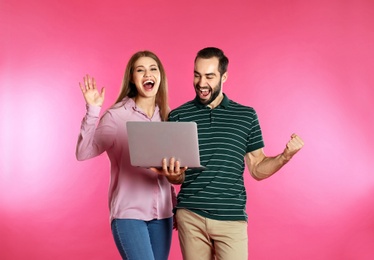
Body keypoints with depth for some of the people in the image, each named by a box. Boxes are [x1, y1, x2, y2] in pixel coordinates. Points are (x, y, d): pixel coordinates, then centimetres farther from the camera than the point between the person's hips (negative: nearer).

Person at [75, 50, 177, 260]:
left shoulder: (167, 116, 6)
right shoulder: (116, 115, -9)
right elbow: (84, 153, -19)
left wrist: (175, 206, 11)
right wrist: (93, 111, -27)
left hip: (161, 213, 5)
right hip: (129, 213, -5)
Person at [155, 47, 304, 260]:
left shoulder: (246, 115, 5)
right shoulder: (178, 116, 4)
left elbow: (257, 170, 7)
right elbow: (177, 177, 7)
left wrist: (285, 156, -9)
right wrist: (173, 174, -16)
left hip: (231, 218, 0)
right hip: (190, 216, 1)